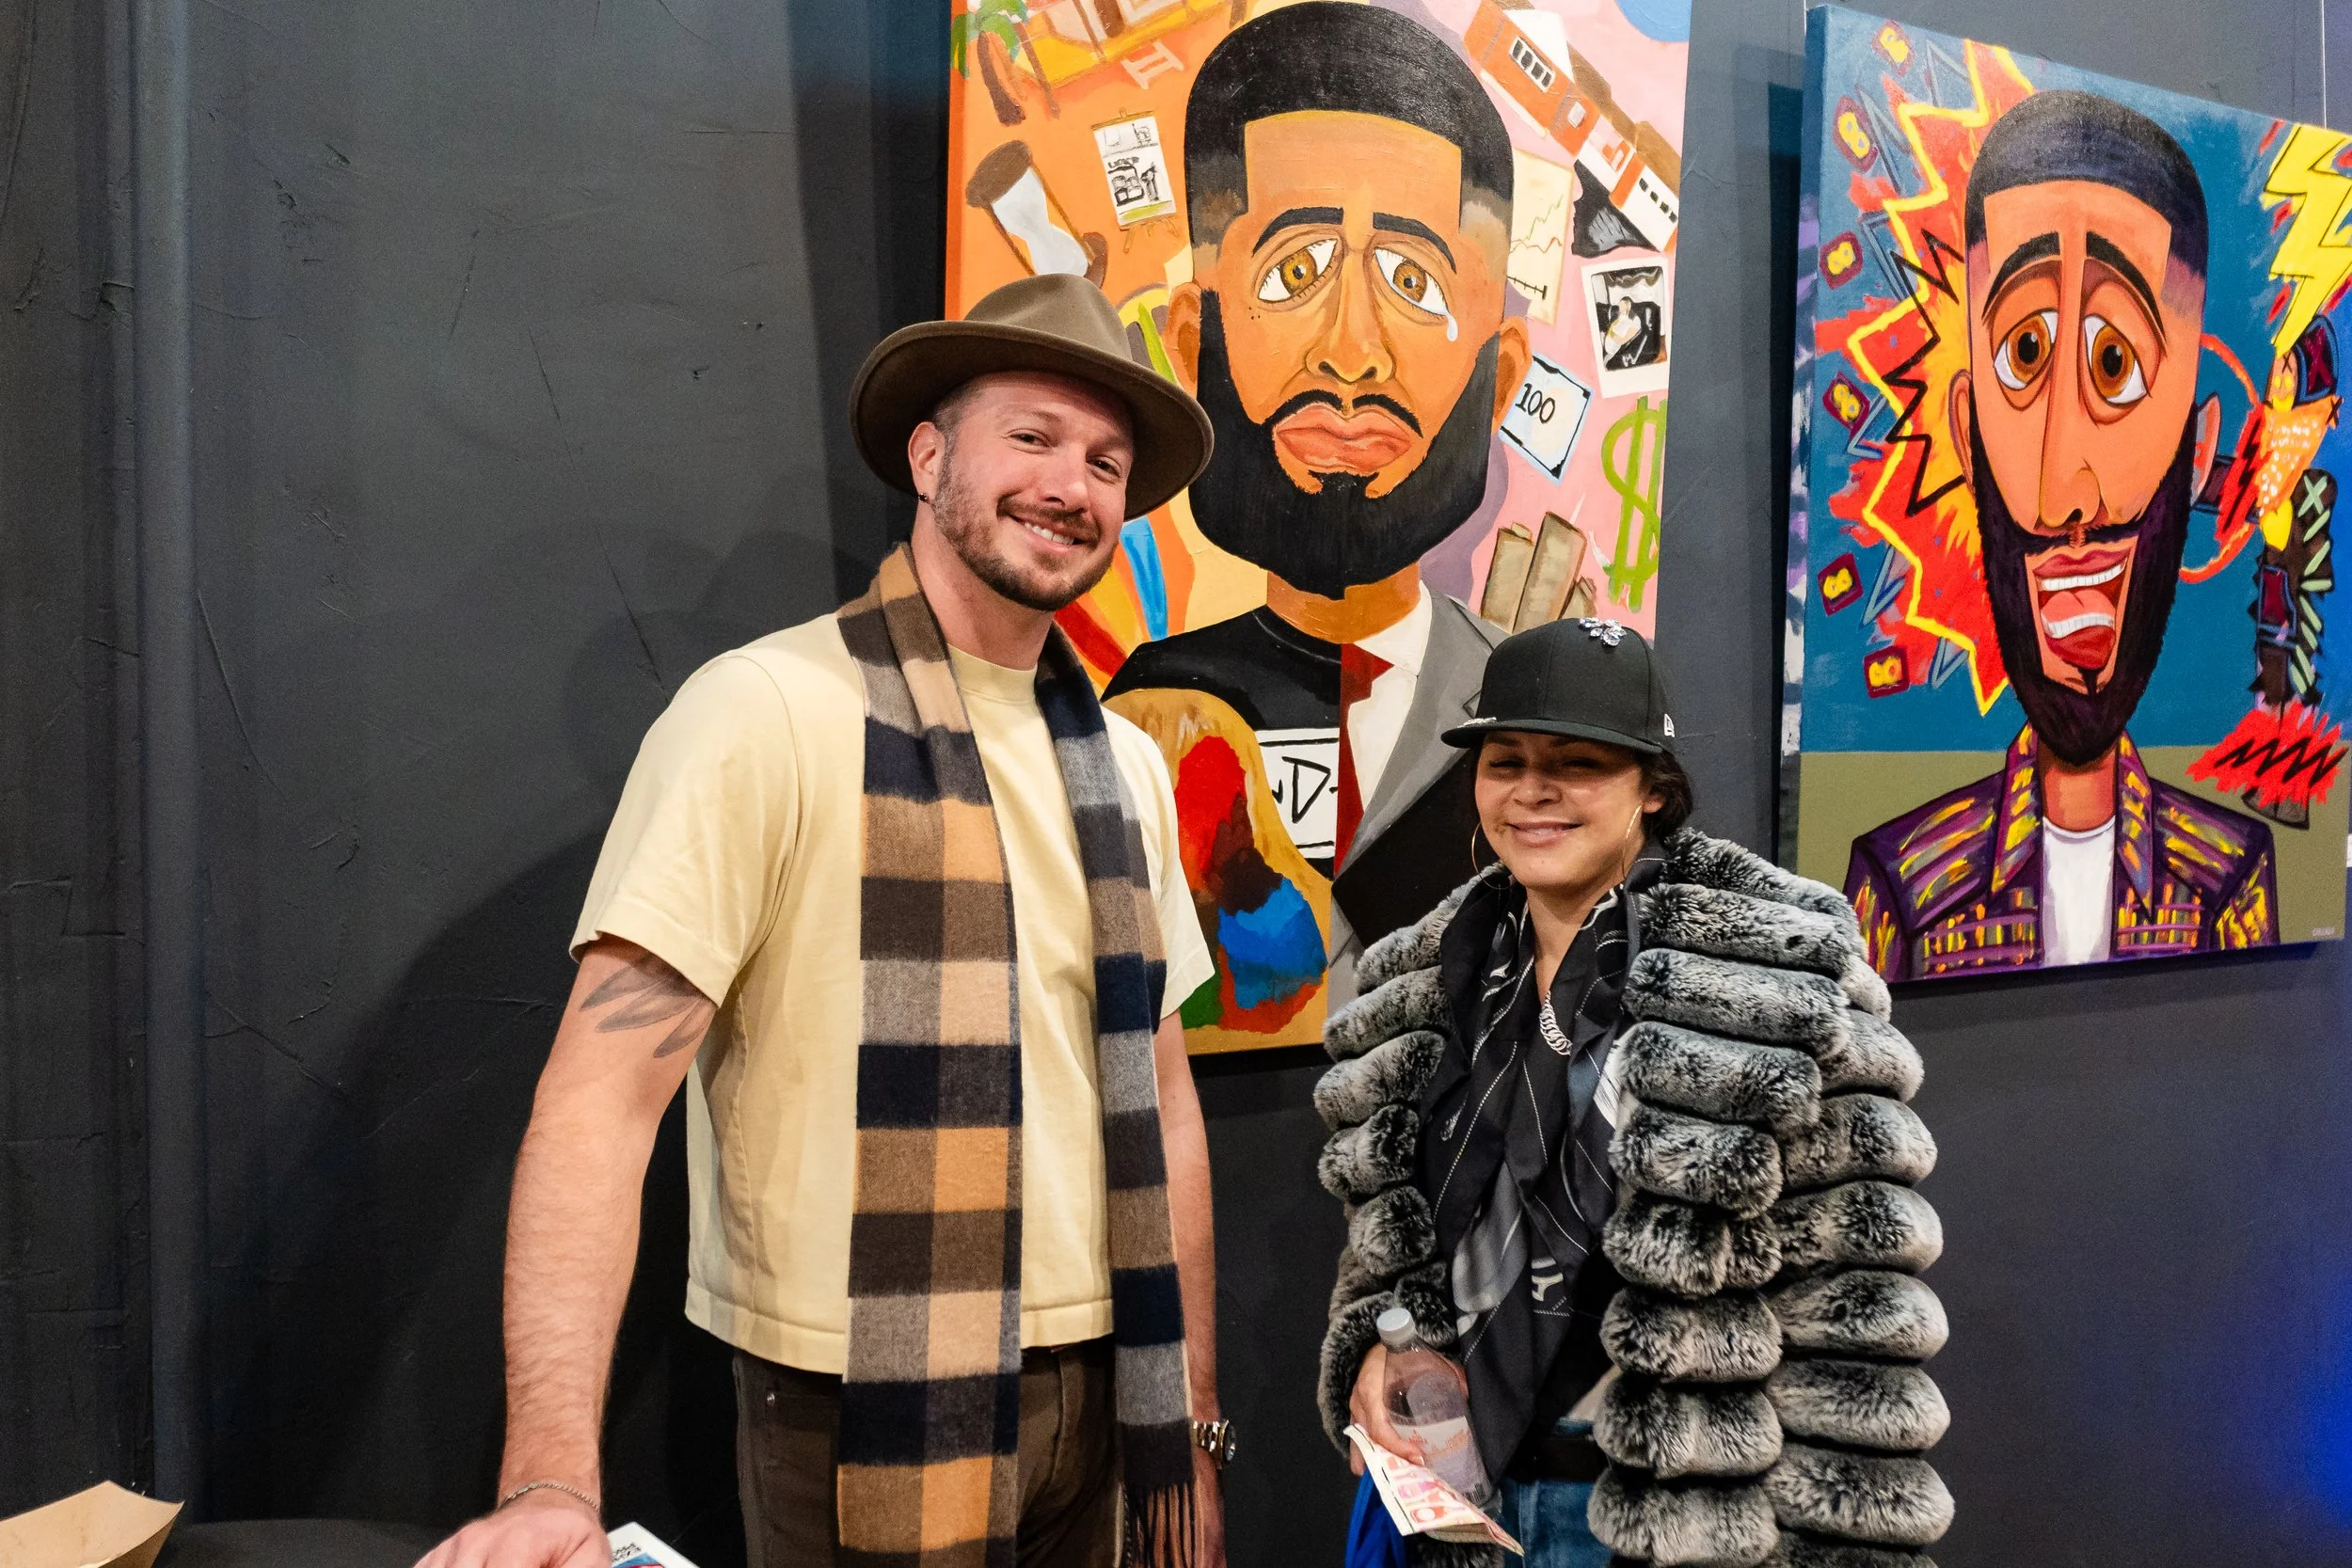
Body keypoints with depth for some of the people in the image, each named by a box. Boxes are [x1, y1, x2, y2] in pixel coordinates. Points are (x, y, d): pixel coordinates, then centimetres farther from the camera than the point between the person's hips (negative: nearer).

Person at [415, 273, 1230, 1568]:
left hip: (1092, 1403, 6)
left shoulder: (1124, 766, 7)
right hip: (866, 1422, -6)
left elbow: (1157, 1096, 10)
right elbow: (602, 1092, -19)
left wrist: (1193, 1420, 11)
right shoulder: (768, 711, -13)